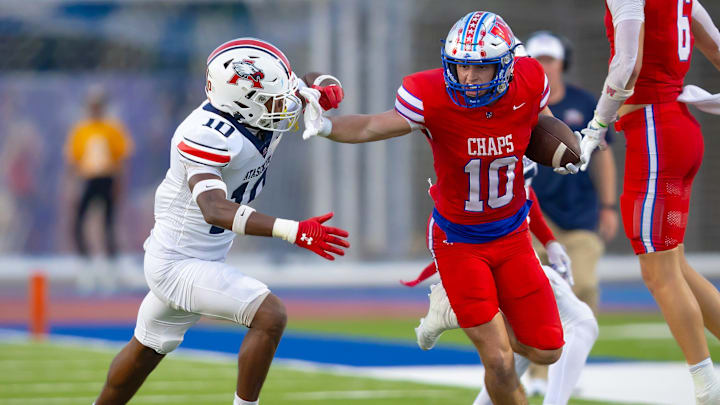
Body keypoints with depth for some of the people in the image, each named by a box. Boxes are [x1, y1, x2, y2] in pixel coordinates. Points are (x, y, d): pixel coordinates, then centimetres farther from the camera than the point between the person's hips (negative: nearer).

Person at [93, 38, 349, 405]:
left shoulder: (264, 112, -7)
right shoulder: (206, 136, -31)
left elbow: (322, 85, 8)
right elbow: (214, 209, -45)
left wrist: (325, 91, -19)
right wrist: (293, 231, -54)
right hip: (179, 263, -9)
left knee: (147, 348, 26)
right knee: (269, 315, -20)